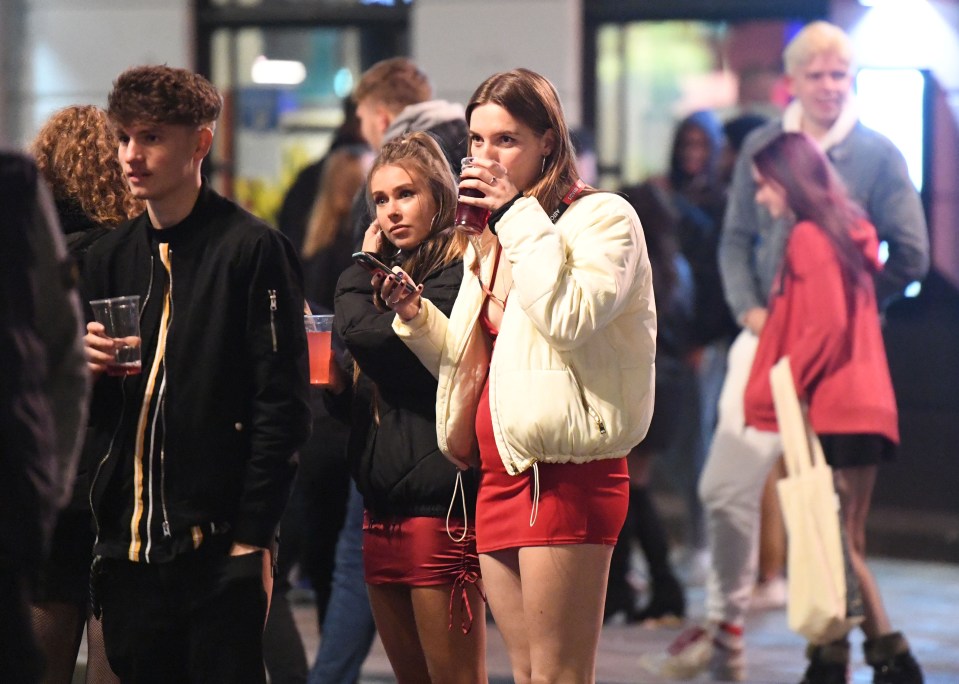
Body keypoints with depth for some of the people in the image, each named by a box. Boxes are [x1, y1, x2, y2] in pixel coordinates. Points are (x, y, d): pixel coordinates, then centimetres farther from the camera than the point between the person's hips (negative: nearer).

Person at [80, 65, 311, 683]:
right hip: (128, 549, 6)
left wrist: (253, 534, -13)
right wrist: (85, 368, -3)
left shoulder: (253, 249, -5)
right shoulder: (110, 258, 14)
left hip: (219, 545, -6)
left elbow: (284, 405, -8)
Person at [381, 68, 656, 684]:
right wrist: (416, 315, 9)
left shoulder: (602, 217, -5)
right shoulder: (489, 241, 20)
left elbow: (570, 315, -23)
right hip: (500, 476, 9)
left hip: (566, 474, -8)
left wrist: (521, 215, -17)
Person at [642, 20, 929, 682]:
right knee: (728, 486, 1)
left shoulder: (877, 155, -2)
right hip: (767, 337, 3)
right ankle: (725, 627, 13)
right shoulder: (762, 147, 8)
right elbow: (737, 239, 11)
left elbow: (910, 254, -1)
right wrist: (750, 309, -4)